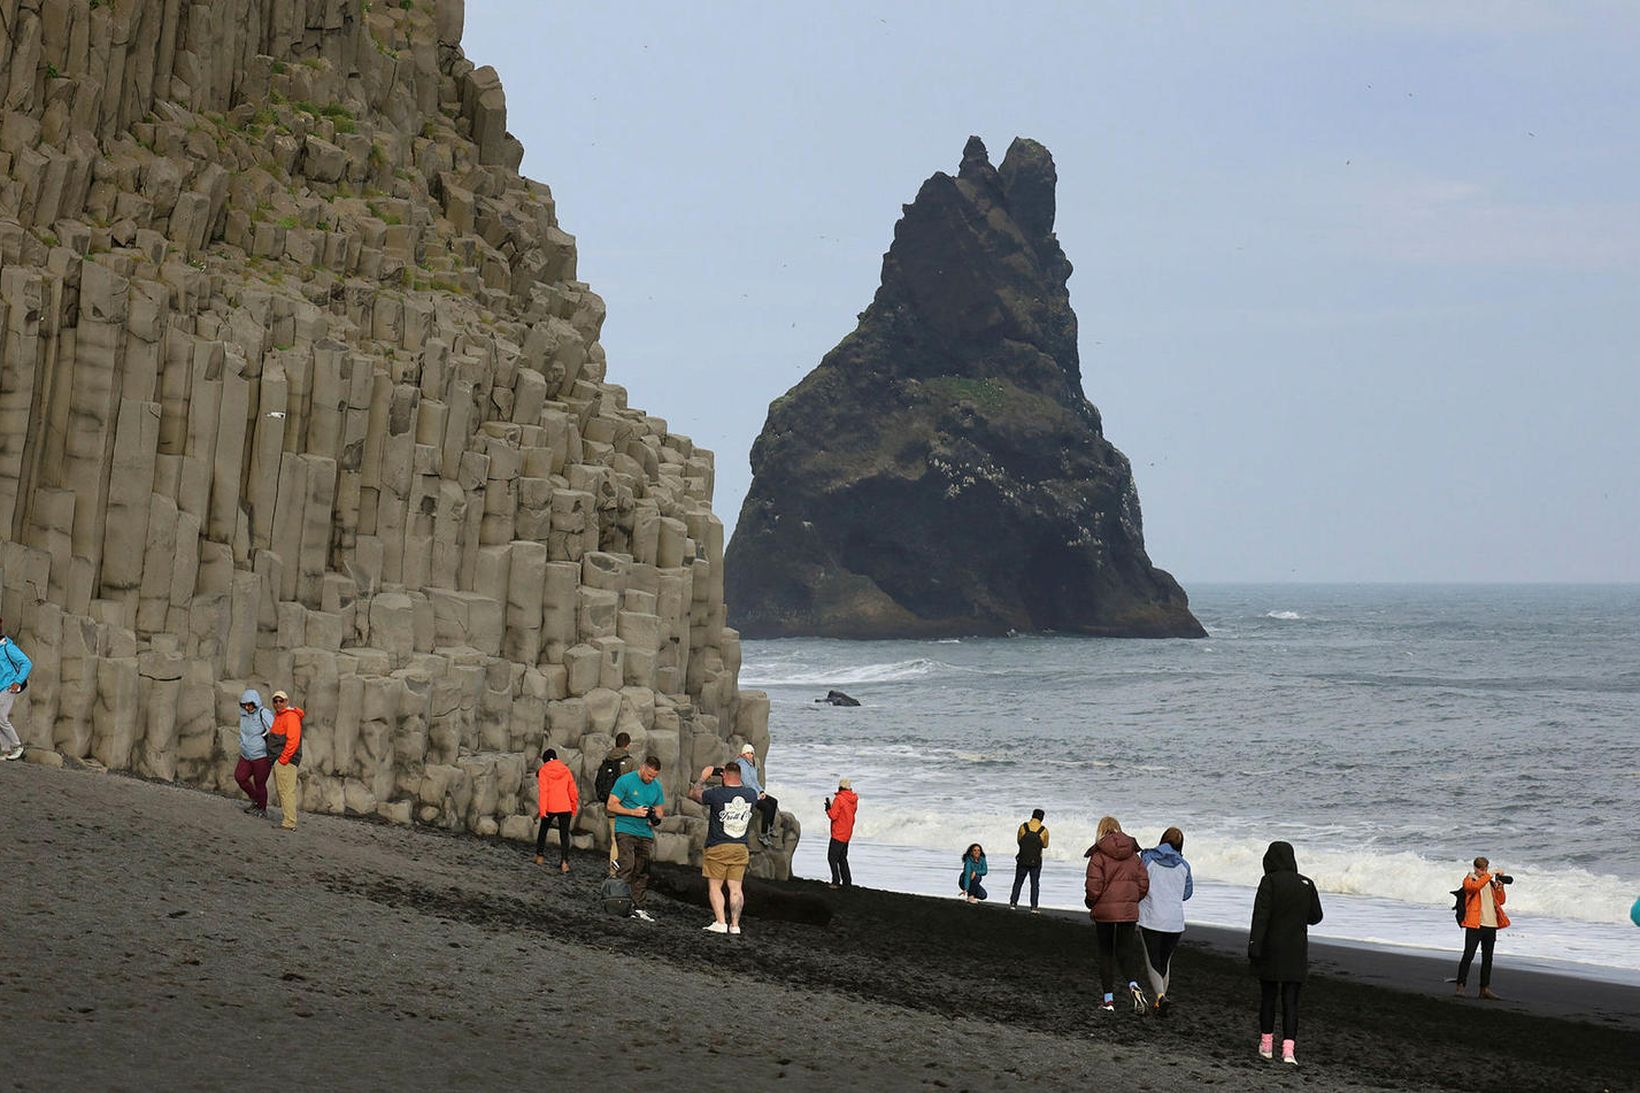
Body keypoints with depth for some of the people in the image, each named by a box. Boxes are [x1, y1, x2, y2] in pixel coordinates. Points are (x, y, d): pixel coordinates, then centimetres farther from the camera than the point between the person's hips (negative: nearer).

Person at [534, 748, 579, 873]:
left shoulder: (543, 771, -1)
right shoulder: (565, 770, 8)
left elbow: (543, 791, -10)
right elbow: (573, 791, 10)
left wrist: (542, 810, -13)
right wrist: (574, 808, 20)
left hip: (550, 807, -2)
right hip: (565, 807, 2)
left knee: (543, 830, 21)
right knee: (564, 835, 2)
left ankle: (540, 856, 27)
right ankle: (564, 861, -12)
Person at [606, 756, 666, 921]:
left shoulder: (656, 786, 12)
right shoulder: (625, 780, -6)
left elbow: (659, 810, 20)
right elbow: (611, 805, -8)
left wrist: (656, 819, -4)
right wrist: (634, 812, -16)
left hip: (646, 834, 5)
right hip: (625, 831, -5)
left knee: (643, 872, 4)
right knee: (627, 867, -16)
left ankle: (638, 907, 9)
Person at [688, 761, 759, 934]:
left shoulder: (717, 794, -15)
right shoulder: (751, 794, -2)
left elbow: (693, 794, 1)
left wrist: (703, 777, 15)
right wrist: (739, 782, 25)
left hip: (718, 848, -4)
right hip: (741, 848, 4)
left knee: (714, 887, 3)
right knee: (735, 888, 6)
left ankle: (720, 922, -6)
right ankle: (735, 925, 5)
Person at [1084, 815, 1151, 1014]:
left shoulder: (1099, 855, -8)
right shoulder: (1133, 854, 5)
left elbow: (1094, 886, -14)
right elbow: (1143, 883, 3)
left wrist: (1090, 904, 3)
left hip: (1104, 910, -3)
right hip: (1128, 910, 3)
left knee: (1106, 953, 8)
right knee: (1126, 951, 10)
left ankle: (1108, 999, 8)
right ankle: (1134, 985, -17)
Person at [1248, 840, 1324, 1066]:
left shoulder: (1270, 882, -10)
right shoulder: (1306, 884, 2)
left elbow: (1261, 916, -15)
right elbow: (1315, 916, 10)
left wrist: (1254, 946, -16)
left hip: (1270, 950, -2)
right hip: (1297, 952, 2)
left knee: (1268, 996, 13)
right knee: (1291, 1000, 2)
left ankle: (1266, 1045, 21)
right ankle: (1288, 1049, -9)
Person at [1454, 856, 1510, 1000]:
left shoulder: (1490, 881, 18)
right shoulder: (1469, 880, 1)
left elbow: (1500, 901, 18)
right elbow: (1476, 886, -23)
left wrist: (1499, 888, 1)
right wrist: (1490, 875, -23)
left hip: (1491, 925, 6)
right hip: (1474, 924, -6)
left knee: (1487, 959, 8)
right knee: (1468, 956, -10)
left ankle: (1485, 989, 12)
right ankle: (1460, 986, -8)